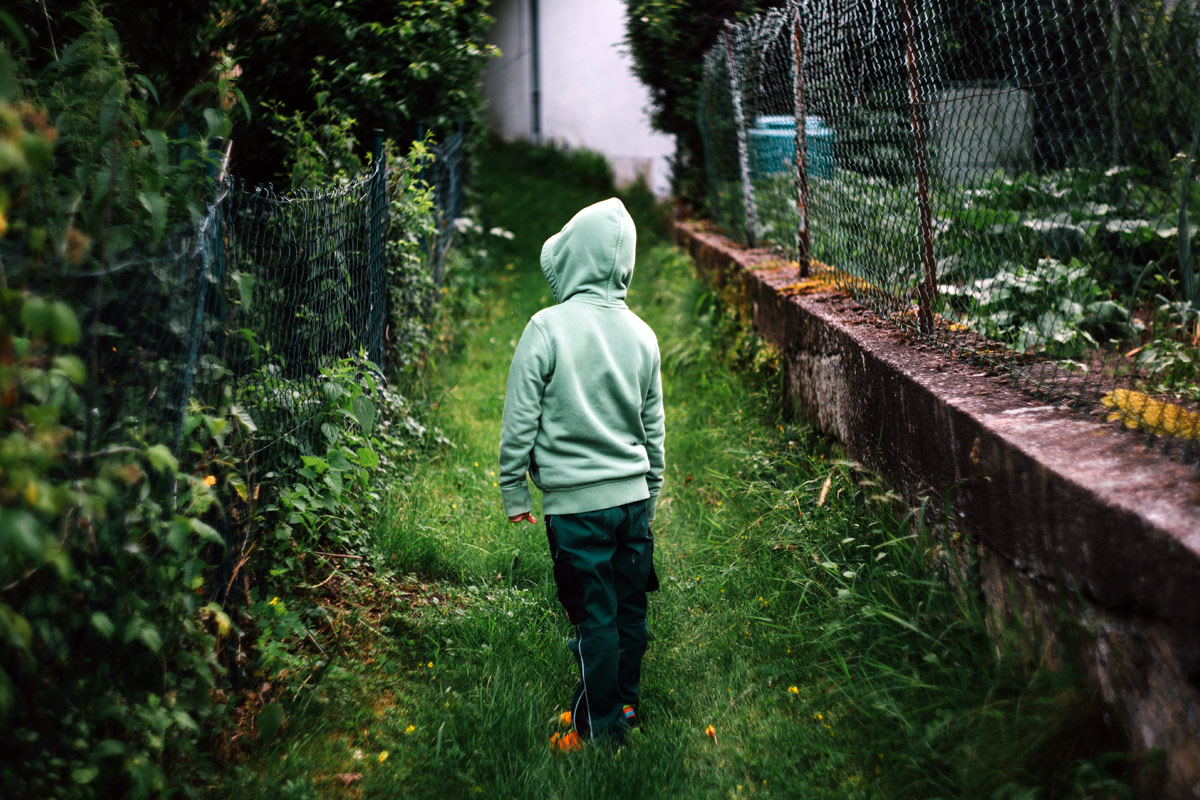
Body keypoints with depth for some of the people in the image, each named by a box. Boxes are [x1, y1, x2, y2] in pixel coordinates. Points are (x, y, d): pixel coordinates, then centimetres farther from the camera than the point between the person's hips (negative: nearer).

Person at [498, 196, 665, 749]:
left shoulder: (549, 328, -14)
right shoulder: (641, 333, 3)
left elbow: (520, 422, -10)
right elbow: (653, 427, 11)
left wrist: (514, 493, 1)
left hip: (575, 502, -5)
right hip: (633, 495, 5)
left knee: (595, 617, 5)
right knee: (630, 608, 16)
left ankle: (599, 728, 18)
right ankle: (627, 704, 32)